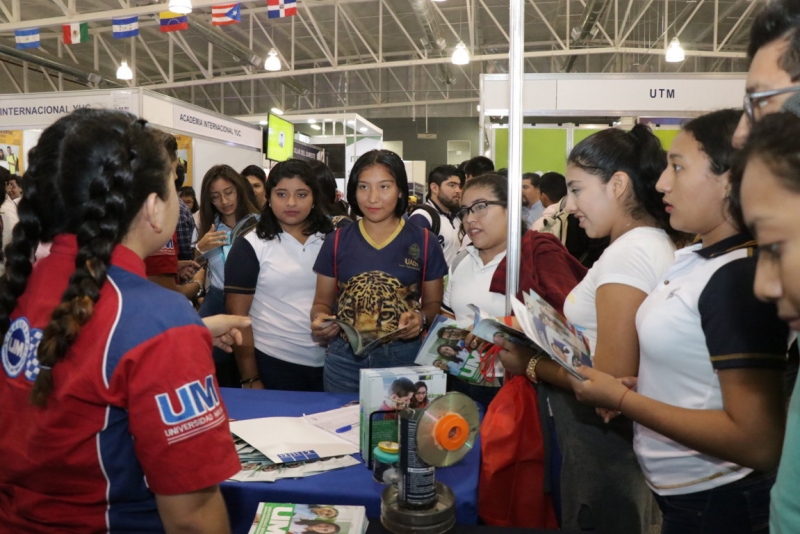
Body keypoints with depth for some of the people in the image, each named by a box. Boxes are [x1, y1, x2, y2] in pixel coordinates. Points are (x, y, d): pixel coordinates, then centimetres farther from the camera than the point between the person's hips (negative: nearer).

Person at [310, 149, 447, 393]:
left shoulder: (424, 242, -1)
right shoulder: (337, 242, 2)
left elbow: (434, 303, 5)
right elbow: (322, 301, 9)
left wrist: (421, 318, -15)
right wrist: (320, 318, -12)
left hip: (405, 357, -1)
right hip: (345, 358, 1)